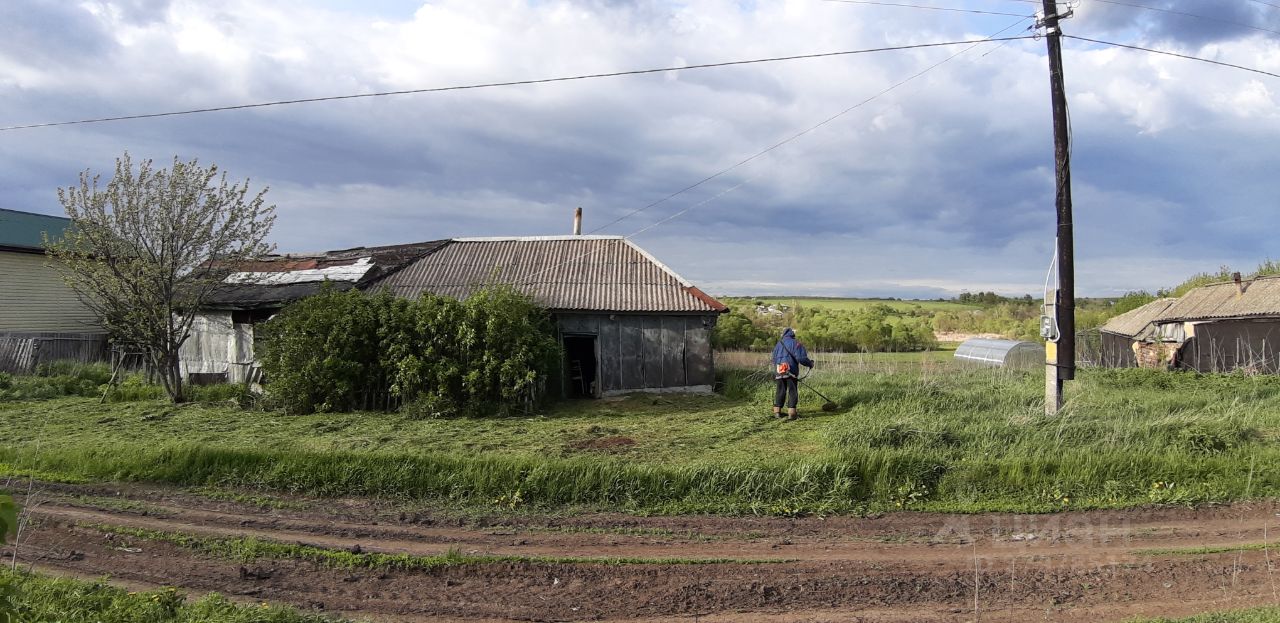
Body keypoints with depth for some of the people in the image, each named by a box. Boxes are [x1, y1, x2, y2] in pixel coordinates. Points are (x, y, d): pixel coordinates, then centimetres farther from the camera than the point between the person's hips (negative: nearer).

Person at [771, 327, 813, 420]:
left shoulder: (779, 344, 14)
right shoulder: (796, 343, -2)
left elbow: (774, 359, 19)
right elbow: (801, 358, -11)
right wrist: (810, 363, 6)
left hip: (779, 371, 5)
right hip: (791, 371, -4)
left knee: (780, 391, 12)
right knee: (792, 391, 1)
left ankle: (777, 411, 14)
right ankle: (791, 412, -5)